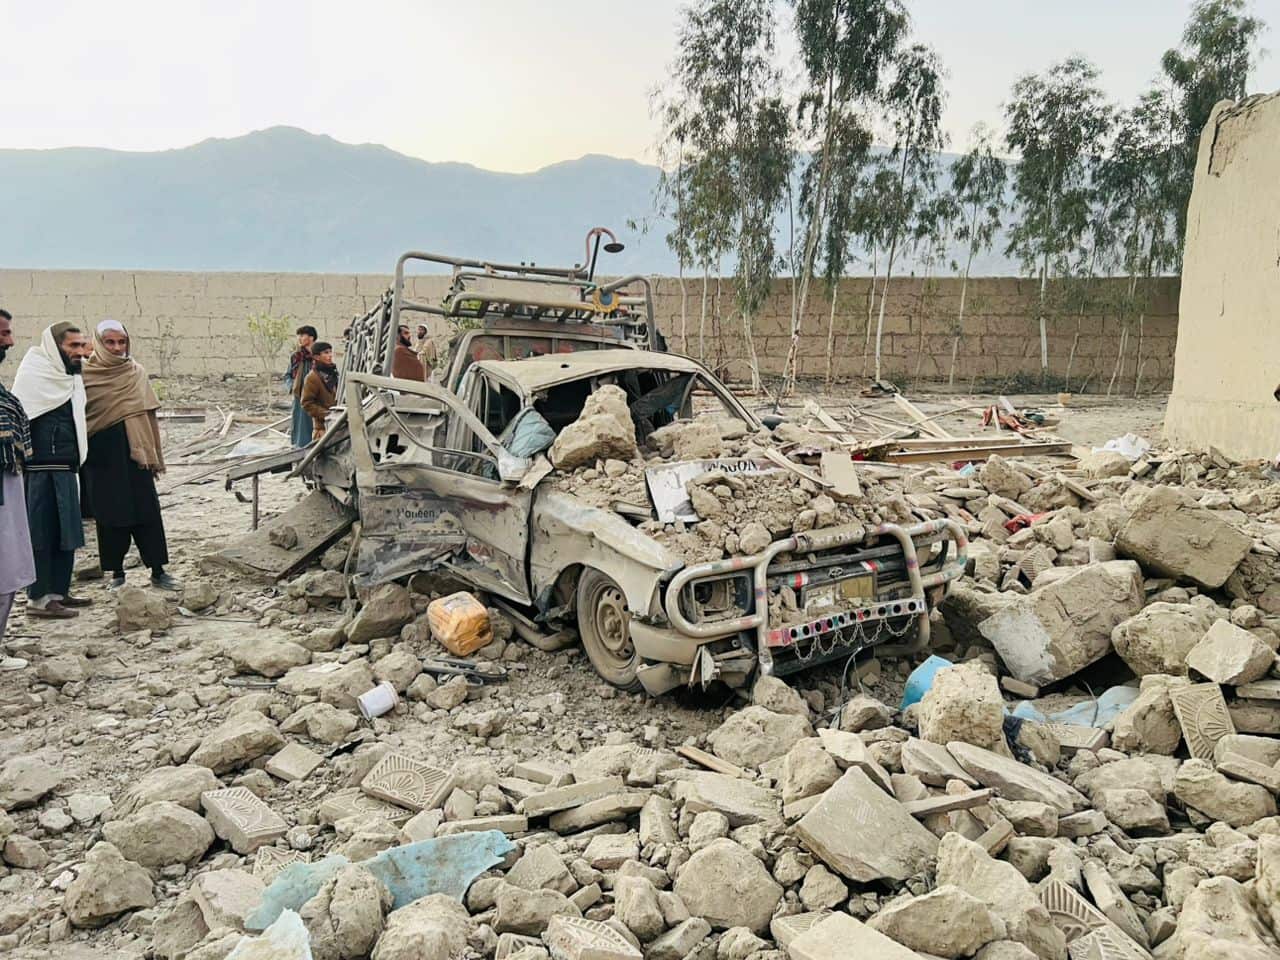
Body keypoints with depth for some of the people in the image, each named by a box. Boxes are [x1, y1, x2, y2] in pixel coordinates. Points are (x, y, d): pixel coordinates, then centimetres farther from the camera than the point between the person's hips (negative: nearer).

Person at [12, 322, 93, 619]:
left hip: (64, 468, 8)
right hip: (43, 471, -8)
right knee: (42, 534, -4)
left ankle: (59, 591, 22)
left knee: (66, 533, 13)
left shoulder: (69, 377, 16)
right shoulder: (34, 374, -8)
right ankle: (39, 598, 2)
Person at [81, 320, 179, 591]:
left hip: (134, 450, 1)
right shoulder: (85, 373, 0)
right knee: (110, 513, 5)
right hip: (102, 454, -1)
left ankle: (158, 571, 6)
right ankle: (116, 572, 16)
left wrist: (153, 454, 2)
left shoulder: (135, 372, 4)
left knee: (147, 511, 1)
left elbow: (148, 414, 4)